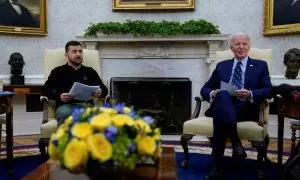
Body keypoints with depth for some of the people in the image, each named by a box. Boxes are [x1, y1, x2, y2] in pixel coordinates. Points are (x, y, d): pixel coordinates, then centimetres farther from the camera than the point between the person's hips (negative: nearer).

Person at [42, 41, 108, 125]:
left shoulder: (90, 71, 26)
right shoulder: (58, 71, 20)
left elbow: (104, 89, 19)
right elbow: (45, 90, 9)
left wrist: (100, 93, -7)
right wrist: (59, 96, -12)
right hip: (66, 105, -1)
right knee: (65, 113, -39)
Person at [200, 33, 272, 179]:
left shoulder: (260, 65, 20)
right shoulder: (221, 66, 26)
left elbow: (268, 90, 6)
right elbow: (205, 89, 21)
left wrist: (250, 94, -15)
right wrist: (212, 94, -5)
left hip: (246, 109, -1)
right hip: (222, 106, 2)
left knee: (220, 115, -37)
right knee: (223, 94, -38)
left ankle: (218, 165, -37)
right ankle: (235, 142, -43)